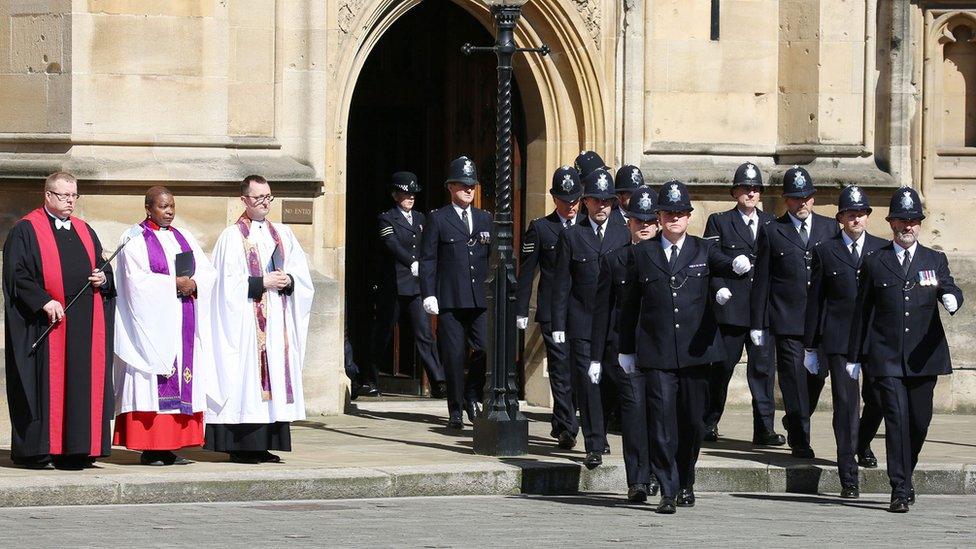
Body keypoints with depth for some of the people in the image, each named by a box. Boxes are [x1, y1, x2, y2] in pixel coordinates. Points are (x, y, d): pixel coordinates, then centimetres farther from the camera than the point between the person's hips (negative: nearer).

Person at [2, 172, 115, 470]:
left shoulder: (84, 231, 18)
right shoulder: (26, 230, 0)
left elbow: (102, 266, 23)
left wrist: (103, 278, 0)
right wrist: (44, 301, -19)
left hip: (85, 324, 6)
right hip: (48, 322, -6)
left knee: (84, 384, 2)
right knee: (48, 384, -6)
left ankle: (76, 450, 6)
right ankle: (38, 450, -3)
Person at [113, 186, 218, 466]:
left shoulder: (183, 238, 17)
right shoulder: (135, 239, 0)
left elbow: (207, 270, 10)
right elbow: (137, 280, -12)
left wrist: (193, 284, -11)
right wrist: (174, 283, -14)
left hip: (184, 322, 6)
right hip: (153, 322, -6)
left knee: (181, 384, 1)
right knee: (154, 381, -9)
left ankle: (171, 447, 3)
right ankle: (149, 449, -8)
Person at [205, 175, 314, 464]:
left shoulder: (282, 234, 15)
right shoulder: (232, 237, -2)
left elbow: (302, 271, 13)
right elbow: (229, 283, -9)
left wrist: (288, 280, -7)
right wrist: (263, 282, -14)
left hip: (278, 320, 6)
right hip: (246, 321, -6)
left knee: (275, 372, 3)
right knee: (245, 375, -8)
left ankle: (264, 445, 5)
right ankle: (242, 447, -7)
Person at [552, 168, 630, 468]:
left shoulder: (623, 235, 9)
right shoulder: (571, 236, 3)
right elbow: (561, 283, 2)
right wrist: (558, 324, -3)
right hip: (581, 323, -2)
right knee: (587, 384, -6)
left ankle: (601, 435, 25)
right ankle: (594, 447, -6)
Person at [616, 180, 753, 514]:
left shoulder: (703, 250, 8)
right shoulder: (644, 253, 8)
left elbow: (725, 267, -12)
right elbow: (630, 304, 11)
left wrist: (739, 266, -36)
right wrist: (626, 349, 10)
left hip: (695, 351, 1)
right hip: (657, 354, -1)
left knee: (693, 421, 7)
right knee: (662, 423, -8)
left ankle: (686, 484, 25)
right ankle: (669, 492, -8)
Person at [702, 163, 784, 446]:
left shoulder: (771, 224, 12)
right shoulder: (719, 221, 5)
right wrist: (718, 287, -15)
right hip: (730, 306, -2)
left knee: (763, 367, 0)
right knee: (722, 367, 5)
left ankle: (764, 429, 3)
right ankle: (709, 424, 17)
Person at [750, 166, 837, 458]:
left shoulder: (830, 228, 11)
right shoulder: (771, 231, 4)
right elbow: (761, 280, 4)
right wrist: (757, 323, 1)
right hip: (786, 319, -2)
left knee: (817, 374, 3)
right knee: (794, 377, -5)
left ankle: (795, 421, 28)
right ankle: (800, 440, 0)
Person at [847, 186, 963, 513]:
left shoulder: (935, 261, 11)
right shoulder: (874, 262, 8)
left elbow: (950, 290, -5)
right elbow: (862, 311, 9)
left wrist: (952, 298, -30)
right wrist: (854, 356, 7)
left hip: (923, 357, 2)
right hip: (886, 357, -2)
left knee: (919, 421, 6)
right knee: (897, 419, -11)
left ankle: (904, 477, 29)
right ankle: (900, 490, -11)